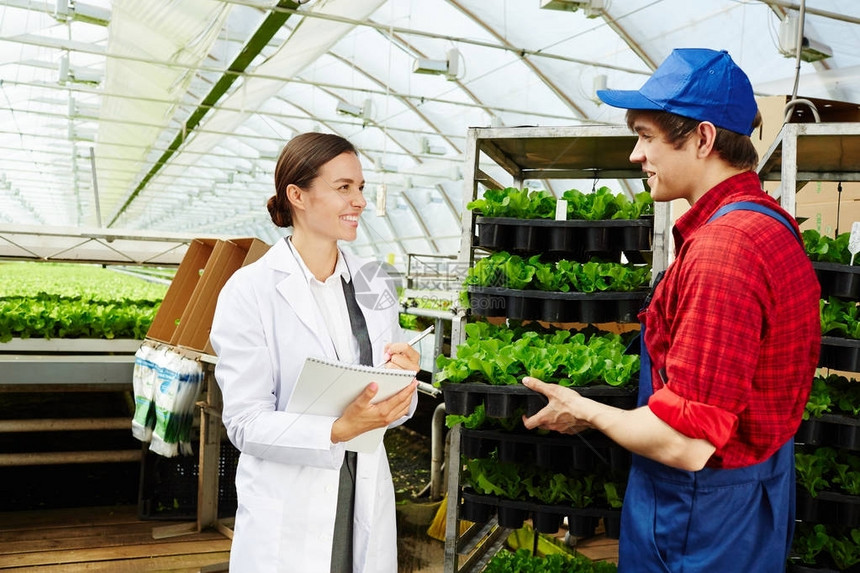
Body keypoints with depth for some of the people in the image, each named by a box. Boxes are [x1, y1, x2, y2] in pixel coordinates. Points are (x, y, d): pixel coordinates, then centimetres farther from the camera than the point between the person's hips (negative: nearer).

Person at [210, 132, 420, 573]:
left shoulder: (373, 285, 3)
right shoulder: (249, 291, -11)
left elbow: (395, 409, 8)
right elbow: (245, 423, -13)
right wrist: (338, 431, -27)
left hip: (366, 502, 5)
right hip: (287, 514, -4)